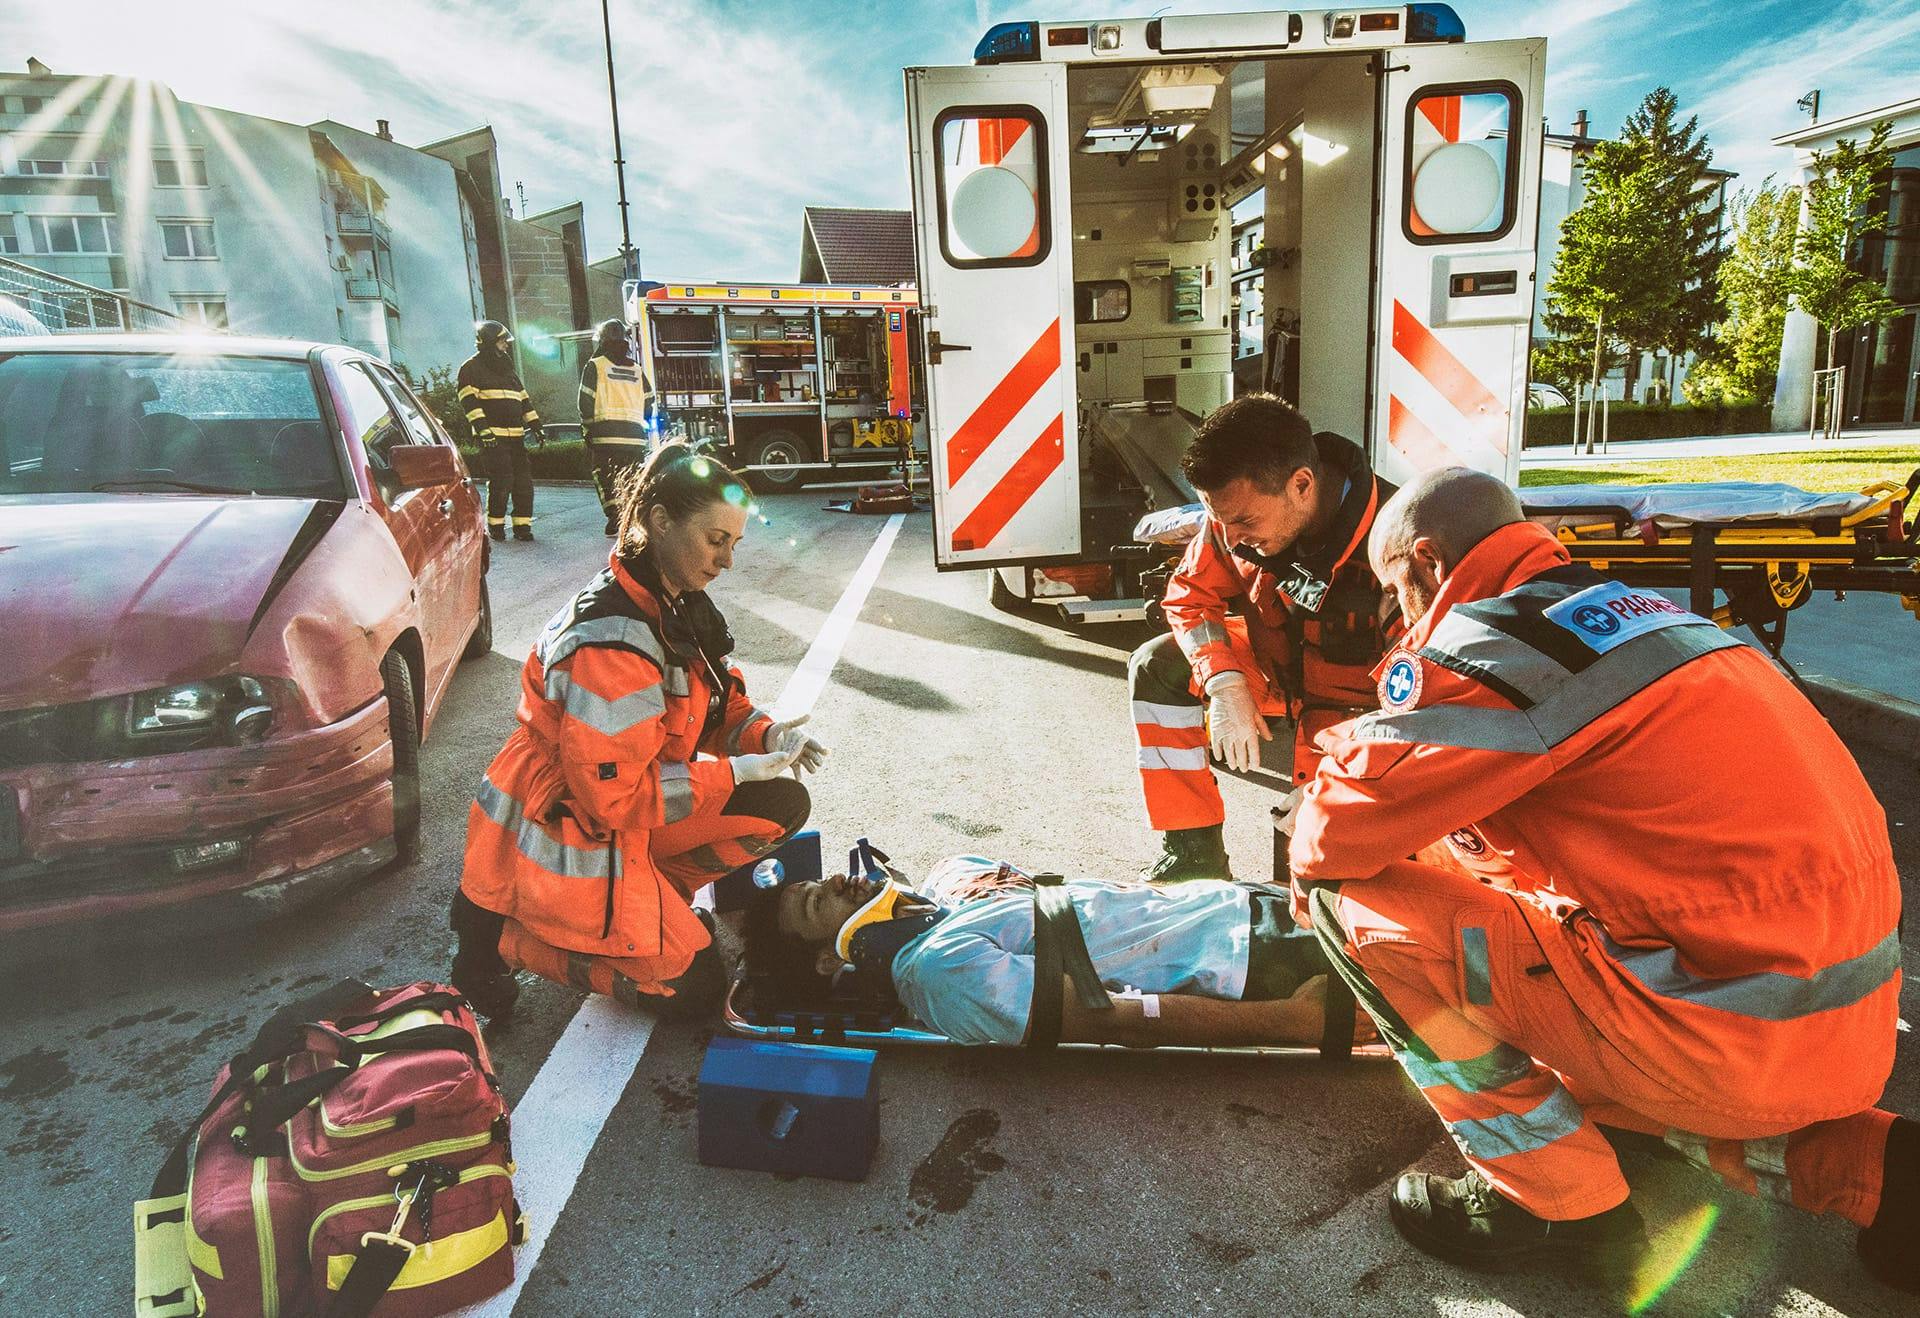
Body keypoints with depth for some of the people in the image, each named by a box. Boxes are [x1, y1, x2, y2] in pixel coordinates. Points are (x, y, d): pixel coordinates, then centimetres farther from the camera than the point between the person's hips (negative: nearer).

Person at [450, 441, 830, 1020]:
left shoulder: (678, 605, 0)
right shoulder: (612, 640, -30)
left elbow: (721, 705, 10)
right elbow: (611, 793, -28)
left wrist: (766, 735, -12)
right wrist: (733, 771, -22)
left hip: (625, 805, 9)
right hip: (564, 836, -9)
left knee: (782, 806, -2)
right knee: (692, 983, -4)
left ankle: (652, 892, 8)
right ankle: (497, 931, 5)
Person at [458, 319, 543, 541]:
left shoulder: (508, 369, 23)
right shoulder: (471, 368, 1)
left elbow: (524, 399, 25)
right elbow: (470, 401, -9)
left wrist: (536, 426, 17)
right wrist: (482, 428, -20)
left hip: (516, 436, 7)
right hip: (492, 437, -7)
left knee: (524, 480, 1)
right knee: (501, 481, -11)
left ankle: (522, 525, 7)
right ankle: (495, 525, 3)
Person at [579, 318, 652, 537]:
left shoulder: (595, 365, 2)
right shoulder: (636, 369, 13)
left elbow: (586, 402, -3)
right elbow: (649, 403, 11)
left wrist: (587, 431, 6)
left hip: (606, 434, -3)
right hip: (635, 435, 3)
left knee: (604, 477, 3)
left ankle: (616, 518, -10)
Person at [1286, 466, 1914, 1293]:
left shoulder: (1483, 643, -15)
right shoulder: (1627, 612, 14)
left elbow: (1343, 829, -13)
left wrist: (1310, 869, 10)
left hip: (1744, 1035, -9)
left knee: (1360, 901, -10)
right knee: (1548, 1064, 32)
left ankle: (1558, 1204, 1)